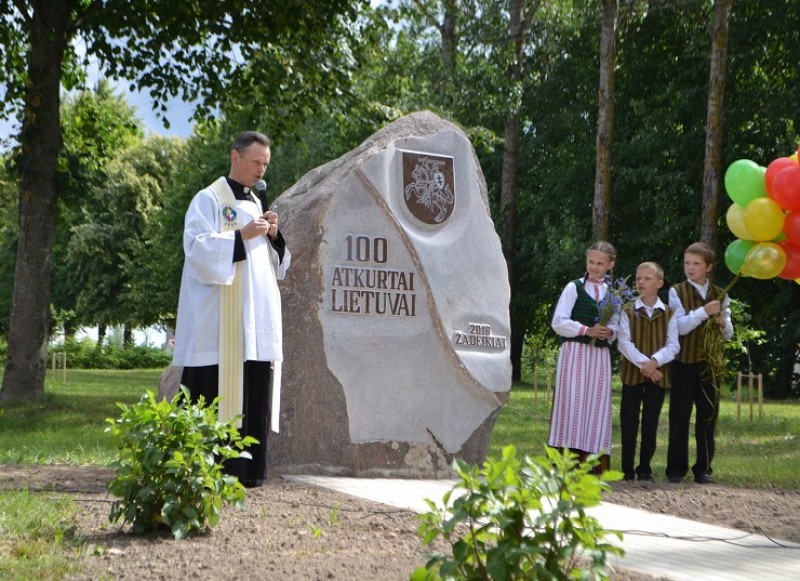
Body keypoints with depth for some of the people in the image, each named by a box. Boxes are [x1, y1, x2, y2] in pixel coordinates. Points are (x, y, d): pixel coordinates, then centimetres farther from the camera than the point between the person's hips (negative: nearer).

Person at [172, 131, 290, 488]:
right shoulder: (209, 200, -1)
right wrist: (243, 235, -18)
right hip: (220, 321, -7)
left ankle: (247, 468, 5)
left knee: (253, 396, 2)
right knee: (217, 394, -8)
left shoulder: (257, 204, 20)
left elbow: (276, 262, 22)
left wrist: (273, 236, 2)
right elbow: (198, 246, -12)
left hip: (257, 319, 7)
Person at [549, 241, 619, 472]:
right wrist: (586, 330, -16)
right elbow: (558, 322, -6)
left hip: (600, 355, 4)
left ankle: (590, 458, 8)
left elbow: (618, 326, 15)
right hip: (575, 352, -4)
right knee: (571, 402, -7)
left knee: (597, 404, 3)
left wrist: (610, 331, -7)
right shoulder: (574, 288, 1)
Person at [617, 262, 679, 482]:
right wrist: (642, 363, -19)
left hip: (658, 374, 1)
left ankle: (645, 468, 12)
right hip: (632, 372, 0)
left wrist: (655, 361, -19)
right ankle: (627, 468, 5)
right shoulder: (628, 311, 4)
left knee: (651, 422, 4)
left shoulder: (668, 313, 5)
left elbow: (673, 345, -2)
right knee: (629, 422, -1)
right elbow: (624, 343, -6)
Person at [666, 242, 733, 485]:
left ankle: (703, 468, 12)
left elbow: (728, 334, 11)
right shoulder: (677, 292, 1)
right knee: (680, 415, 1)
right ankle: (676, 468, 8)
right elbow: (680, 327, -11)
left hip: (710, 363, 3)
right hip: (684, 363, -3)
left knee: (708, 416, 4)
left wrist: (723, 323, -11)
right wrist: (704, 312, -21)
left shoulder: (720, 295, 10)